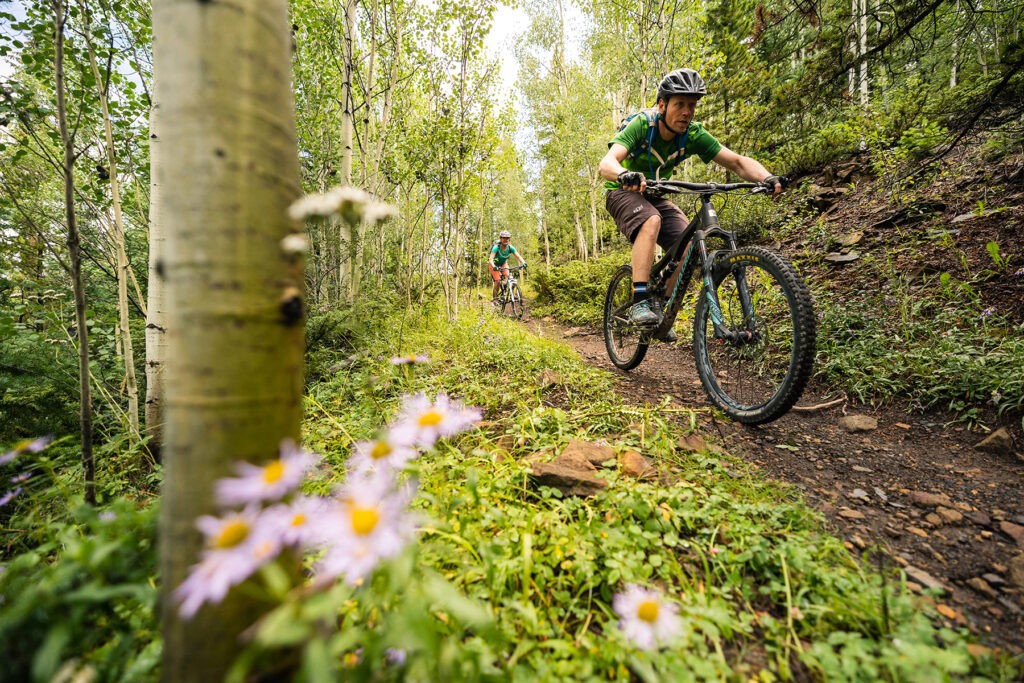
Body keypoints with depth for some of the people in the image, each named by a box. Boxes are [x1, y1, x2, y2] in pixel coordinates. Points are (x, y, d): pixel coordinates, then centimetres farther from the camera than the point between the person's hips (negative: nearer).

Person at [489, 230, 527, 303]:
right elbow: (491, 259, -39)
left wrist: (523, 262, -45)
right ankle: (494, 297, -4)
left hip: (503, 264, 4)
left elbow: (518, 256, -25)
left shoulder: (510, 248, -20)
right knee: (498, 280, -19)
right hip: (495, 265, -4)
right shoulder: (496, 247, -31)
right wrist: (494, 267, -58)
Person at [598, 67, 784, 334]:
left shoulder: (693, 134, -13)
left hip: (654, 196, 5)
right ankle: (640, 303, -37)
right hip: (623, 192, -4)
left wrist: (767, 178, -34)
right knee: (651, 221, -38)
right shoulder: (641, 125, -23)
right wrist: (625, 175, -63)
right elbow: (606, 164, -40)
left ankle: (660, 308, 2)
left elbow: (737, 161, -14)